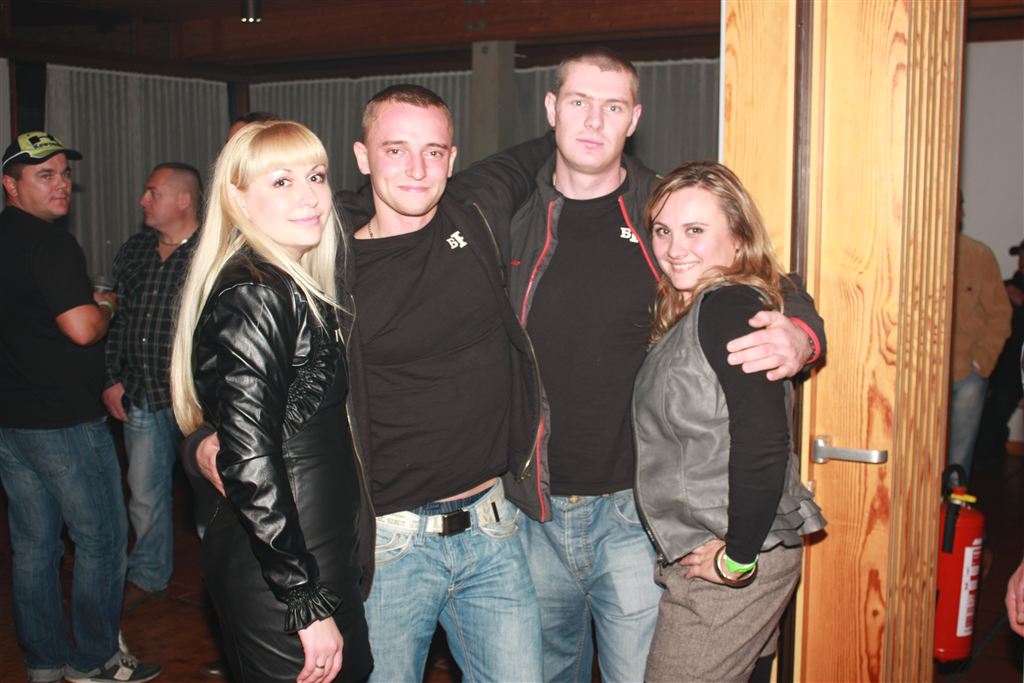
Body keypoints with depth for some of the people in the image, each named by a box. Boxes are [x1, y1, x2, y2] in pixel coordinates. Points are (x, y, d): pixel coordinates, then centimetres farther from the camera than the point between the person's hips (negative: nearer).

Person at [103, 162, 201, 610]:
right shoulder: (133, 252, 10)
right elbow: (115, 318, 15)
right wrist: (112, 379, 10)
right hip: (141, 397, 6)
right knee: (144, 491, 15)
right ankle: (148, 575, 33)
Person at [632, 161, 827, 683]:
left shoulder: (729, 307, -18)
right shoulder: (689, 313, 11)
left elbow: (763, 442, -27)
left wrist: (738, 559, -20)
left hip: (732, 564, -9)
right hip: (696, 556, 9)